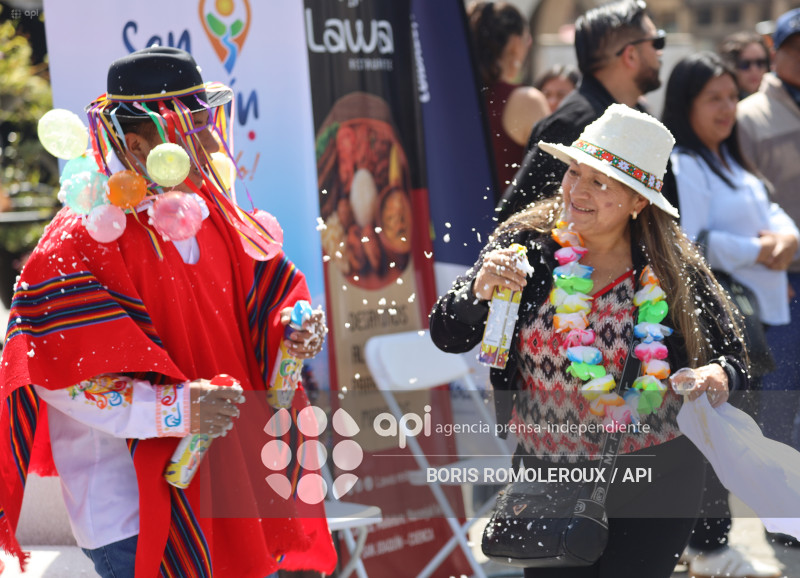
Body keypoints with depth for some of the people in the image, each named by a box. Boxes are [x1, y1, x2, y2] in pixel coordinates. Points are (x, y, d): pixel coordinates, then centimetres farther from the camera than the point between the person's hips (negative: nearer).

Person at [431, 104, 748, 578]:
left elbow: (734, 356, 1)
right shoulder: (526, 245, -7)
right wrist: (479, 291, -27)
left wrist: (721, 376, -22)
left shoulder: (673, 269, -8)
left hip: (655, 485, -1)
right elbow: (448, 338, -7)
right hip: (547, 479, 1)